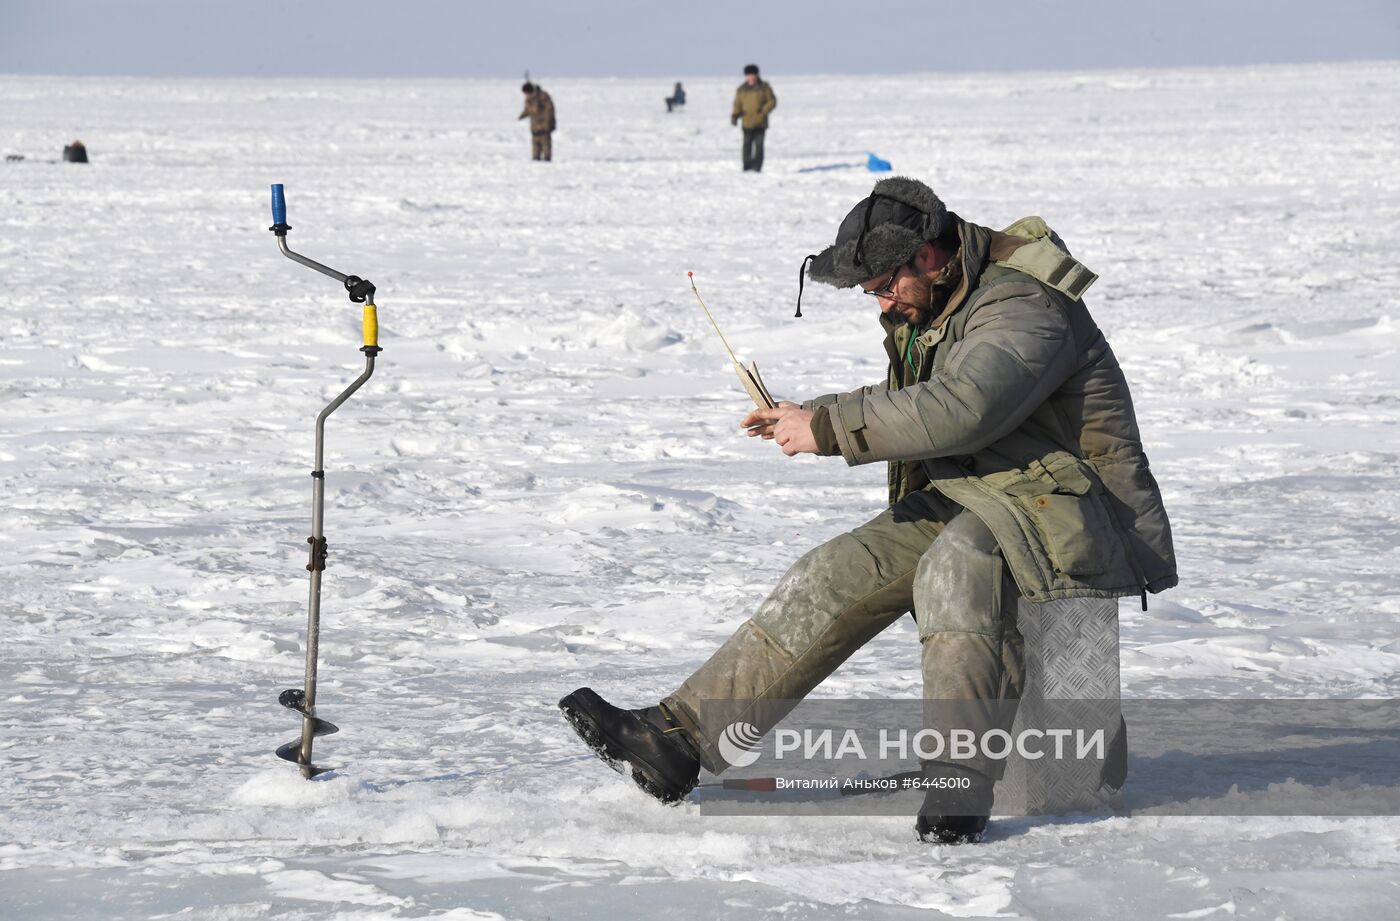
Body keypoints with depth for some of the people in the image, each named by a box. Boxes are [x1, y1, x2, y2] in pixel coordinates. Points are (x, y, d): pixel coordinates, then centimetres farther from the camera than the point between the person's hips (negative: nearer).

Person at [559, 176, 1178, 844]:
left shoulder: (1026, 311, -20)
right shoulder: (931, 310, 12)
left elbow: (958, 411, -34)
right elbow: (910, 411, 26)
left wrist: (827, 428, -26)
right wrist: (808, 416, 7)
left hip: (1063, 510, -9)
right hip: (964, 501, 9)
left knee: (956, 565, -38)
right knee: (841, 575, -9)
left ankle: (959, 787, -37)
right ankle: (680, 739, -12)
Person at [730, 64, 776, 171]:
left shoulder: (764, 87, 2)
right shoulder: (741, 90, 7)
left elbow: (772, 101, 3)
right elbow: (737, 105, 9)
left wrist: (764, 110, -14)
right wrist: (734, 116, -10)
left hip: (760, 123, -2)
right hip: (747, 124, 2)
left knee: (759, 146, -7)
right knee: (747, 146, -1)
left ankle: (757, 169, -5)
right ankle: (747, 169, 4)